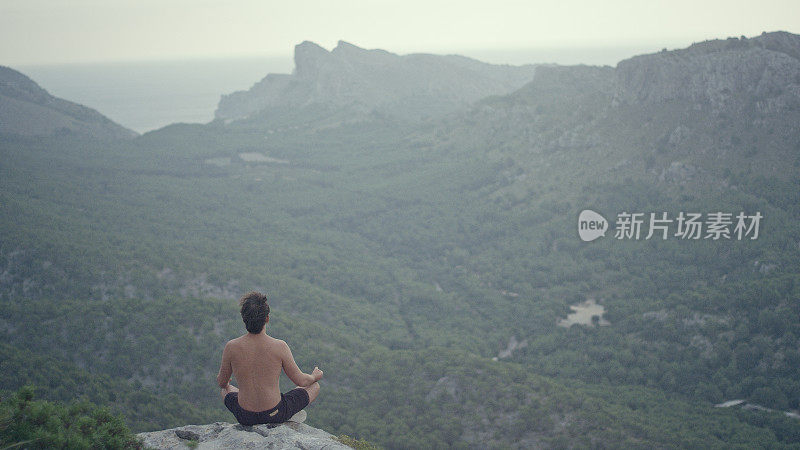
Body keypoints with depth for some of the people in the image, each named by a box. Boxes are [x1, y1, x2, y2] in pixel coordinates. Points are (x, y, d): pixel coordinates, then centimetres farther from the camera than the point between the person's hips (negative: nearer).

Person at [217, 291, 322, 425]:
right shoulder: (279, 347, -20)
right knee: (314, 386, 23)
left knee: (226, 390, 36)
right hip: (275, 414, -2)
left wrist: (223, 384, 28)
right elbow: (301, 381, -7)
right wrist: (315, 377, 16)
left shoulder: (231, 347, -15)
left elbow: (222, 382, 3)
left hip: (245, 417, 2)